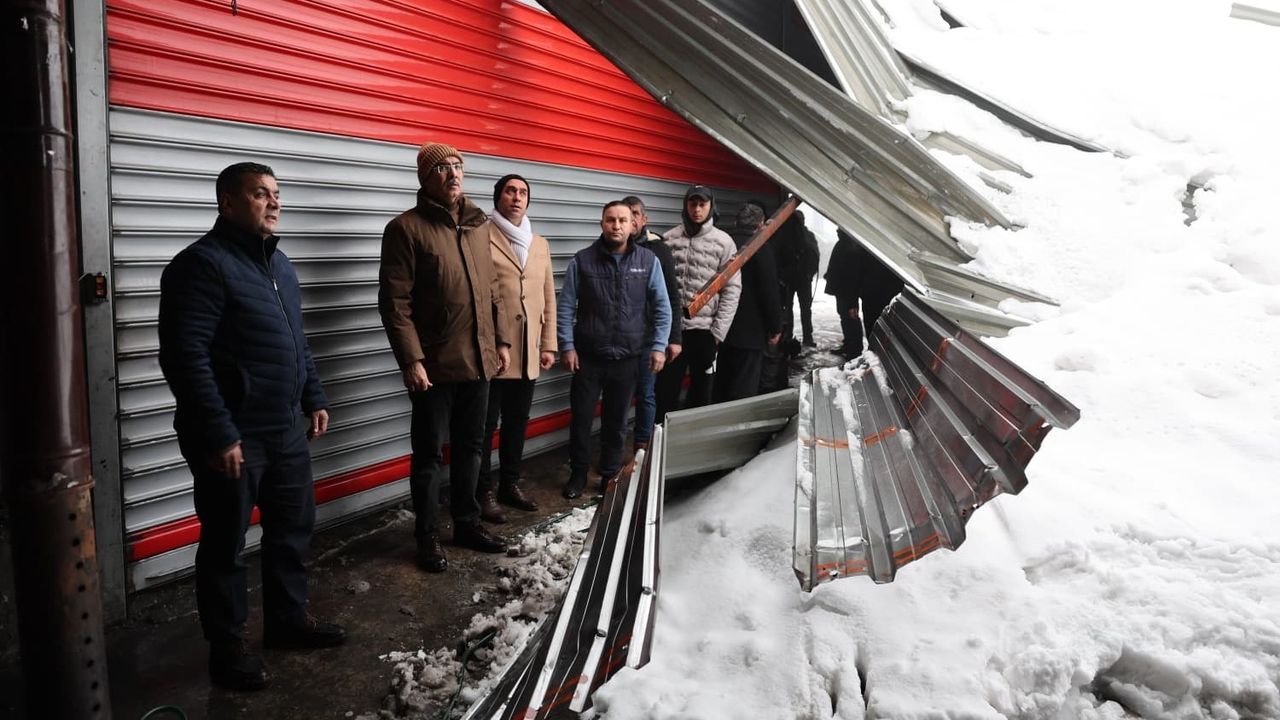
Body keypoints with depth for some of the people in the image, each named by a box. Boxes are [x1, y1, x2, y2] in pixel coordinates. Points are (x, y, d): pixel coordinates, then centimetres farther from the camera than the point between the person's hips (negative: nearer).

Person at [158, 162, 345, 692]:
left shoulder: (278, 263, 13)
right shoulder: (203, 263, -14)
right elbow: (184, 358, -21)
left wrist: (314, 399, 15)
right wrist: (219, 434, -22)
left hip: (287, 429, 8)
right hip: (233, 437, -8)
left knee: (293, 528, 17)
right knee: (226, 544, 7)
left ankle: (288, 618, 35)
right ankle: (227, 647, 23)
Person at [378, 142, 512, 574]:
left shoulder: (478, 225, 11)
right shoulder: (406, 228, -9)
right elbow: (394, 302, -13)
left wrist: (501, 341, 12)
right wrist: (411, 360, -18)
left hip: (478, 361, 6)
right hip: (434, 365, -6)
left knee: (470, 448, 16)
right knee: (429, 454, 6)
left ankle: (467, 523, 31)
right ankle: (427, 537, 19)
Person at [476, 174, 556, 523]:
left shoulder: (540, 244, 16)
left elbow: (548, 297, 15)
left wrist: (548, 344, 11)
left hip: (528, 352, 6)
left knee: (517, 422, 15)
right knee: (486, 425, 2)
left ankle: (510, 485, 27)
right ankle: (484, 492, 12)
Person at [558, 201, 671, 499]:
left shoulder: (648, 261, 0)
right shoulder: (582, 260, -2)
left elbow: (662, 307, 3)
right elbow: (566, 307, 0)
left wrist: (658, 346, -4)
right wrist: (567, 346, -6)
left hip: (628, 358, 1)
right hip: (587, 357, 0)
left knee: (616, 420, 12)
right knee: (580, 418, 6)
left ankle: (610, 474, 29)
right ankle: (578, 473, 25)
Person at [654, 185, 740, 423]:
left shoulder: (724, 242, -1)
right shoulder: (669, 238, 3)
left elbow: (732, 289, -3)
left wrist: (718, 330, -8)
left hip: (704, 329, -1)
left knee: (701, 390, 12)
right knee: (665, 389, 5)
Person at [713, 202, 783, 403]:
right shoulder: (761, 246, -14)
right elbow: (770, 290, -15)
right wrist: (776, 327, -5)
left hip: (723, 327, 7)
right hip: (750, 331, -6)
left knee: (721, 384, 18)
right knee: (744, 389, -1)